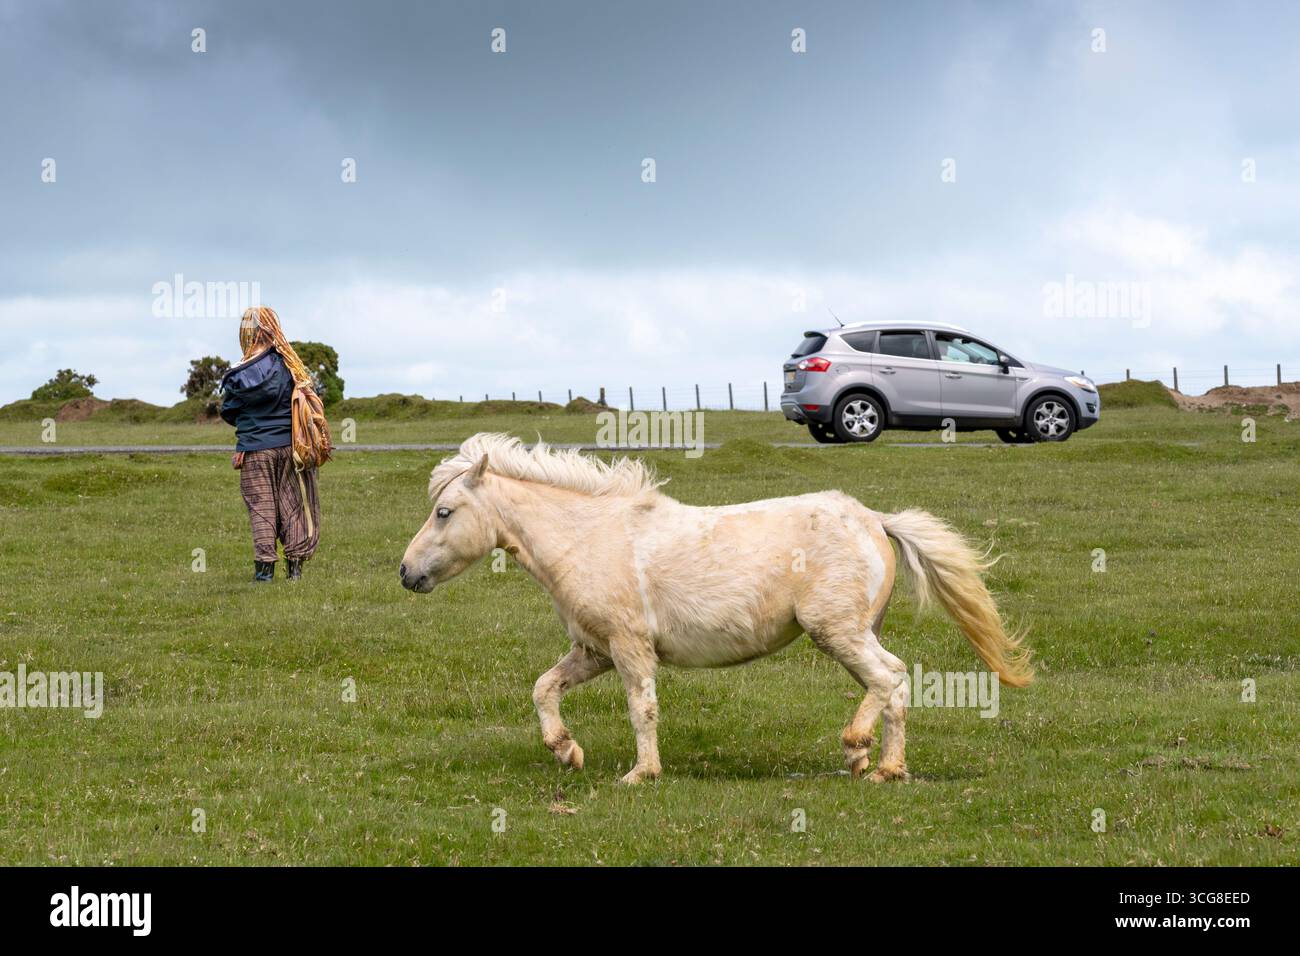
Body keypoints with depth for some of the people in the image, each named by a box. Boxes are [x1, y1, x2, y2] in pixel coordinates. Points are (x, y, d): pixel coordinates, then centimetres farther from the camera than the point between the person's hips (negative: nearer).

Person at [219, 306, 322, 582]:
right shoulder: (291, 367, -5)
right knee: (291, 502, 10)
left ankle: (265, 564, 0)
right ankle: (295, 563, 9)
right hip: (289, 445, 2)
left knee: (260, 505, 4)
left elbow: (228, 412, -2)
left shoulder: (240, 375, -12)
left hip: (254, 449, -2)